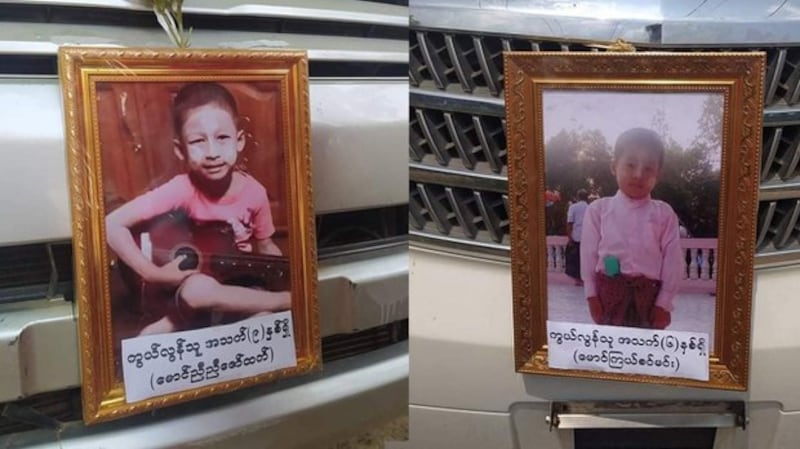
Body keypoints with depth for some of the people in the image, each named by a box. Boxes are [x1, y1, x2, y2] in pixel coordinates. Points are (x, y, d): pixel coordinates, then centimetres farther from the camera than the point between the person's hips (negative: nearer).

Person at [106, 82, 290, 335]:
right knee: (199, 289, -38)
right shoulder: (182, 190, -22)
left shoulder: (254, 192, -12)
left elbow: (265, 247, 4)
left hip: (234, 283, 3)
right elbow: (112, 224, -24)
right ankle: (288, 300, -20)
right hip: (182, 284, -3)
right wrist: (153, 274, -25)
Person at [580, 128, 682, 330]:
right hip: (609, 292, 0)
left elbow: (672, 260, 0)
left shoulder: (664, 214, 1)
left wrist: (664, 303, -5)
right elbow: (588, 254, 2)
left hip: (648, 294, 0)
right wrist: (591, 294, -1)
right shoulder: (598, 209, 2)